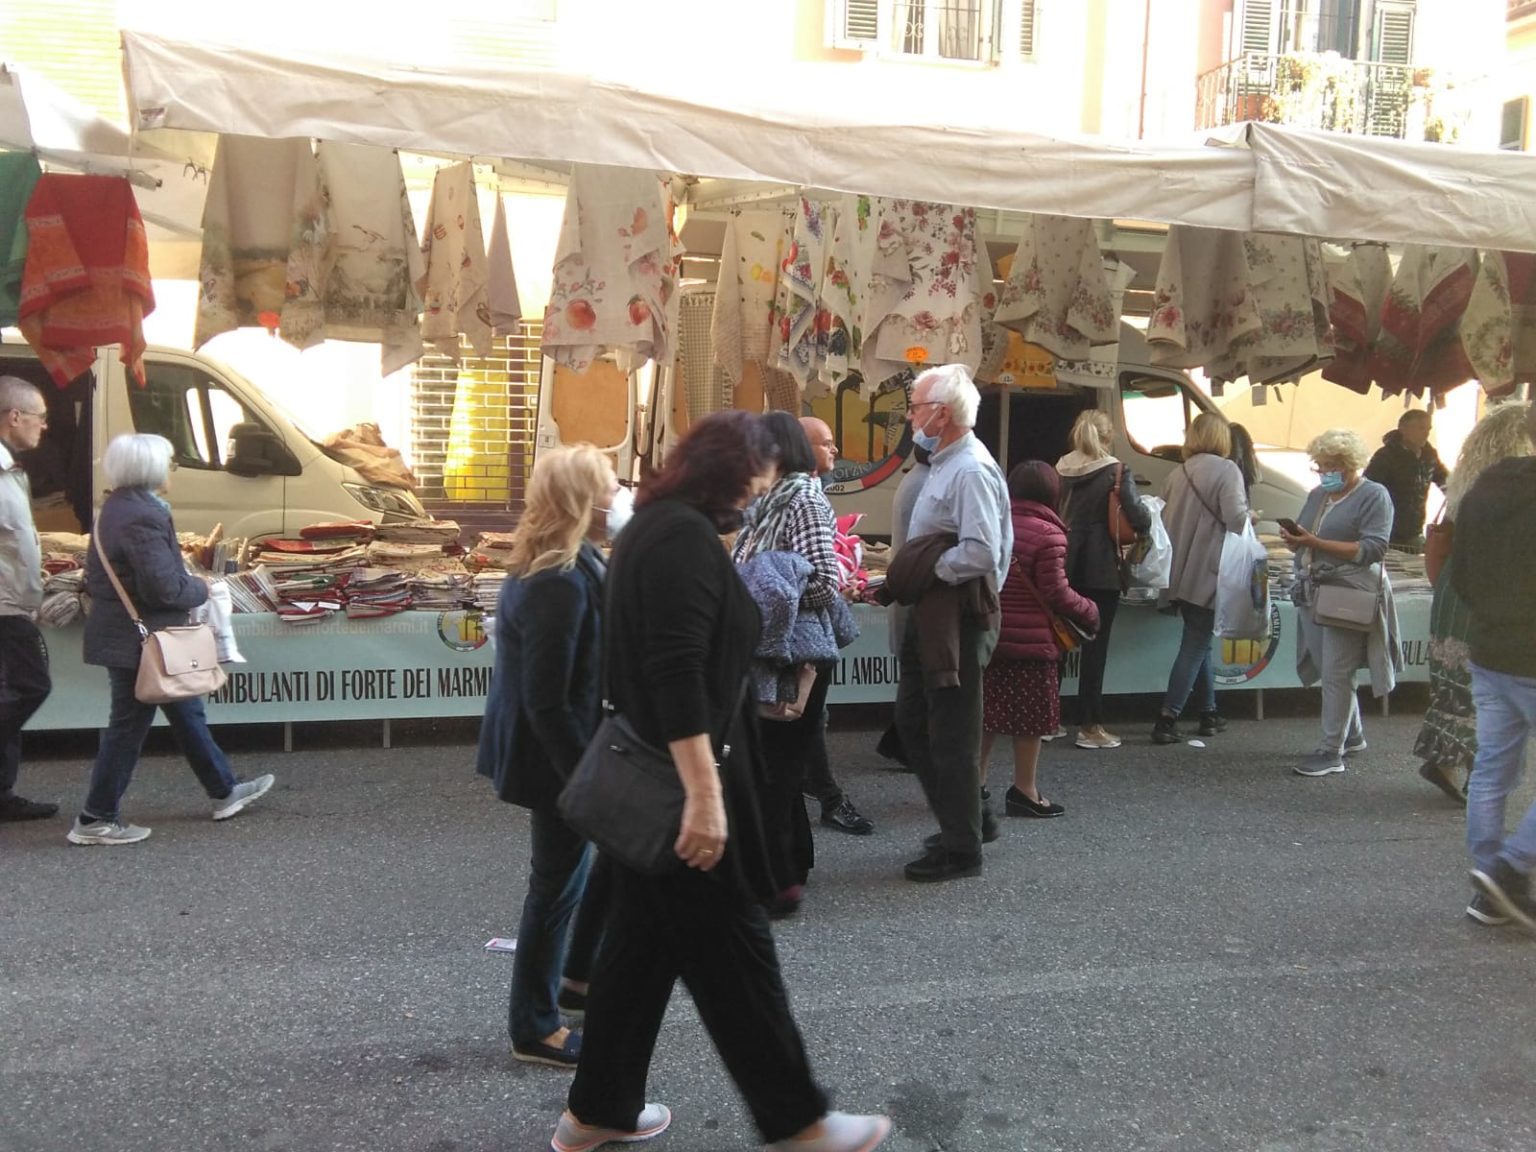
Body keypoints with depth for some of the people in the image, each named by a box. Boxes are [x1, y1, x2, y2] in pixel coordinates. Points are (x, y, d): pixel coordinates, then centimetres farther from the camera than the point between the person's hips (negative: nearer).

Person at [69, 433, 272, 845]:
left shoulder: (118, 507, 9)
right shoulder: (142, 517, -23)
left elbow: (96, 576, 15)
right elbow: (166, 587, -28)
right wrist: (200, 588, -8)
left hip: (123, 632, 11)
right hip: (139, 640, -11)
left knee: (186, 713, 19)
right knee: (129, 727, 1)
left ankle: (224, 791, 30)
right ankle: (95, 820, 13)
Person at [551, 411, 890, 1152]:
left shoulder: (656, 524, 14)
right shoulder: (685, 536, -18)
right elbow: (677, 673, -27)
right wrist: (704, 793, -28)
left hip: (647, 776, 10)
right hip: (677, 779, -10)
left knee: (643, 940, 17)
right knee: (732, 950, 2)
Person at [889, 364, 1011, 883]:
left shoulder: (970, 471, -19)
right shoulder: (944, 463, 13)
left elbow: (980, 553, -29)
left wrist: (926, 572, -18)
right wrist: (907, 578, 8)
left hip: (957, 619, -10)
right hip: (932, 615, 10)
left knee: (951, 735, 1)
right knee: (912, 719, 18)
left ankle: (961, 849, 15)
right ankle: (959, 820, 32)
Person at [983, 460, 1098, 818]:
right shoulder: (1048, 534, -14)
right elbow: (1056, 594, -14)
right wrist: (1090, 612, 1)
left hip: (988, 634, 6)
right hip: (1030, 640, -6)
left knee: (988, 710, 16)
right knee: (1030, 716, 6)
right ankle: (1023, 791, 13)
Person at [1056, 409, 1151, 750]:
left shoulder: (1059, 470, 5)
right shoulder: (1116, 472, -7)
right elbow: (1139, 519, -13)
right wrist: (1145, 520, 7)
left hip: (1063, 565, 4)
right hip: (1101, 569, -4)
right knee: (1095, 646, 1)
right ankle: (1089, 726, 4)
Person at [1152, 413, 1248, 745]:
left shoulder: (1177, 473, 9)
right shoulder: (1226, 470, -9)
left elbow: (1166, 518, 12)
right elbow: (1236, 518, -18)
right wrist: (1248, 512, 4)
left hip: (1181, 574, 6)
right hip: (1209, 572, -6)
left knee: (1198, 640, 18)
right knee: (1195, 645, -2)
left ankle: (1208, 712, 25)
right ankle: (1167, 720, -7)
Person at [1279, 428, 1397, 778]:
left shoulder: (1373, 496, -5)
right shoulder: (1317, 495, 17)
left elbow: (1371, 550, -14)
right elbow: (1304, 541, 20)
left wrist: (1315, 542, -21)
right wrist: (1294, 540, -5)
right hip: (1314, 593, 7)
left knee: (1336, 673, -7)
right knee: (1333, 671, 12)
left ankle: (1331, 751, -2)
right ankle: (1352, 736, 27)